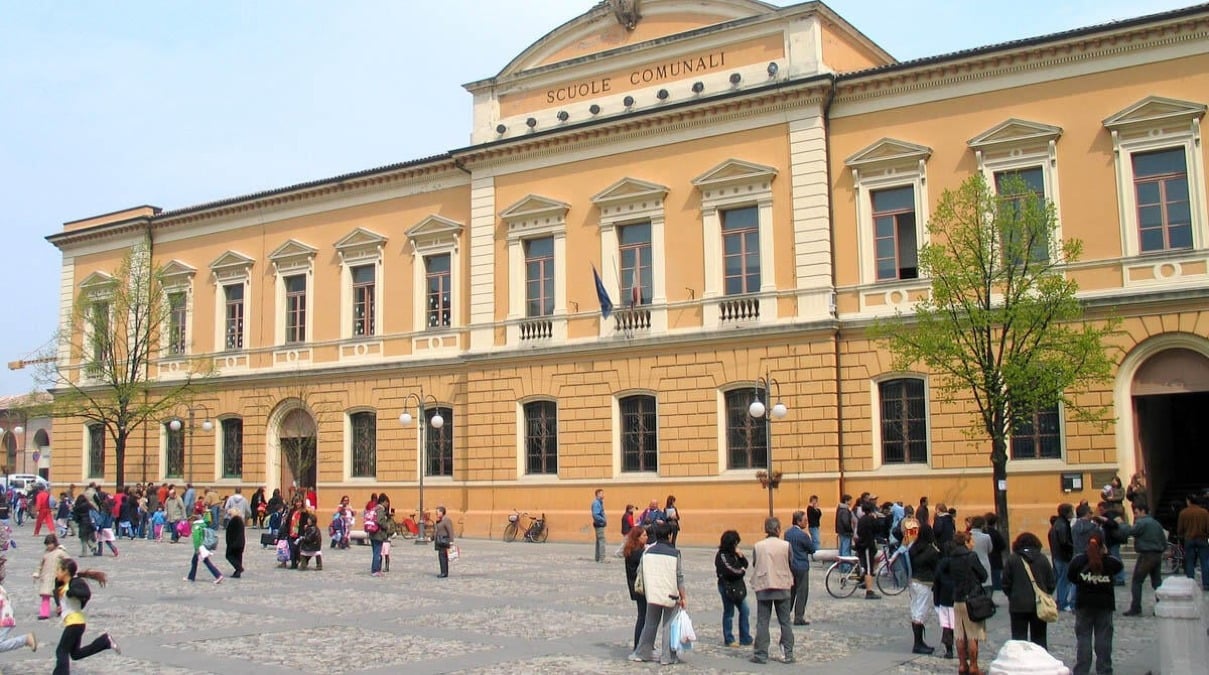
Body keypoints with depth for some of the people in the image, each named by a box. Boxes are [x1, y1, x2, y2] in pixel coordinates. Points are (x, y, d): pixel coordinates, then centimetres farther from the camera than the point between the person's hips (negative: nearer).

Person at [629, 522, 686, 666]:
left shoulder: (648, 551, -1)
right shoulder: (674, 553, -10)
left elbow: (641, 572, 6)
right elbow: (679, 578, -8)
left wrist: (645, 591, 20)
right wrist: (683, 597, -1)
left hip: (653, 594, 3)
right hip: (671, 595, -3)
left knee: (650, 624, 15)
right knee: (669, 626, 6)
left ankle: (641, 653, 20)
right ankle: (667, 657, 7)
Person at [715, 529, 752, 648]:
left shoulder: (734, 553, 11)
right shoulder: (722, 556, -16)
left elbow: (745, 565, 13)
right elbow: (730, 571, -24)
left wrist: (741, 556, -6)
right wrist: (742, 571, -5)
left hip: (737, 586, 9)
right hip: (727, 587, -8)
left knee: (745, 611, 10)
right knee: (729, 613, 2)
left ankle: (746, 639, 19)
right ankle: (729, 640, 14)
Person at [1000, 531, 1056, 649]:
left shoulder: (1012, 559, -4)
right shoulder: (1042, 558, 0)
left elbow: (1005, 583, -2)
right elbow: (1051, 583, 3)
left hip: (1018, 605, -2)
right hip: (1039, 605, 2)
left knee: (1019, 639, 4)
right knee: (1039, 638, 11)